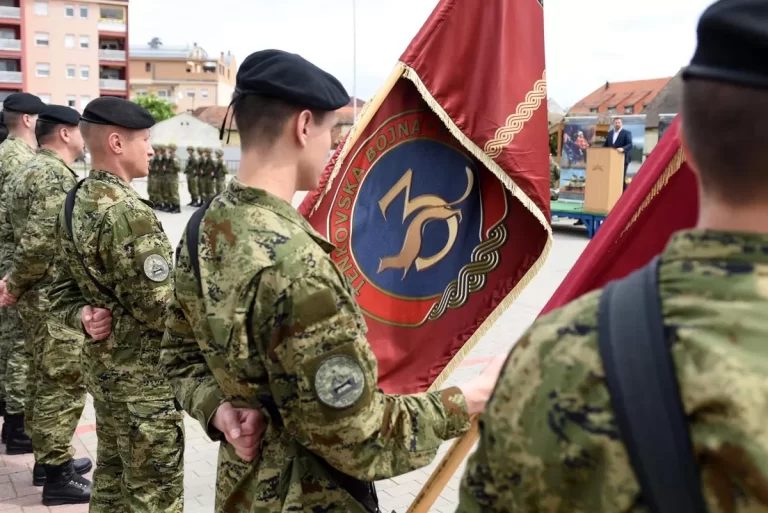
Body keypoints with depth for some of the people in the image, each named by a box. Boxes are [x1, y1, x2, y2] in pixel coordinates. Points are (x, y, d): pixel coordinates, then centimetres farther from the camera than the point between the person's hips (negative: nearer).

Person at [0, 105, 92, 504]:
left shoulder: (34, 170, 16)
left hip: (41, 296, 10)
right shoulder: (56, 175, -18)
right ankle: (56, 475, 3)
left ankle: (48, 457, 29)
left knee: (45, 379, 17)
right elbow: (41, 241, -25)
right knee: (64, 383, -4)